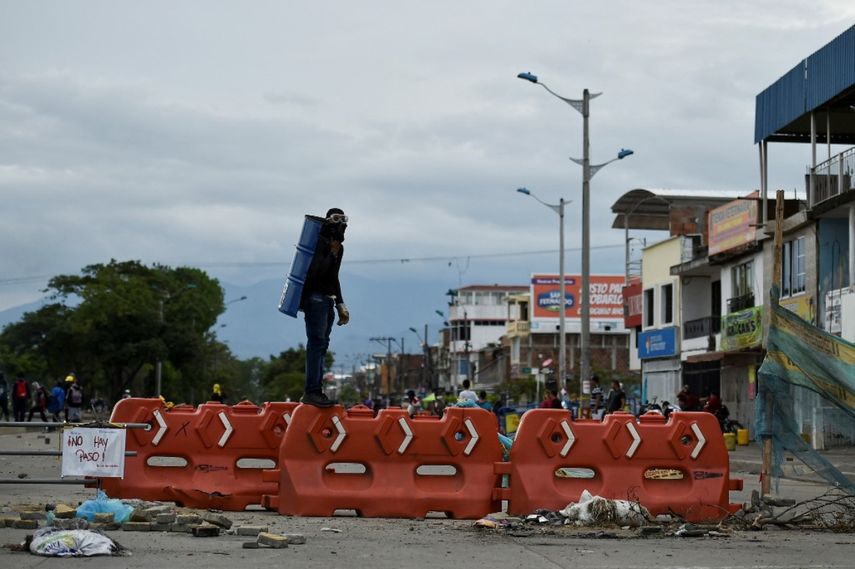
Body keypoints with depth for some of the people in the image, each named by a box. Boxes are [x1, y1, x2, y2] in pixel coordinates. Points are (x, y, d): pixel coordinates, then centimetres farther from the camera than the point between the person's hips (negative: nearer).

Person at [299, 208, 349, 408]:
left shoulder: (338, 248, 18)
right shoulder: (320, 243, -11)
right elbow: (316, 271, -22)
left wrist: (340, 305, 27)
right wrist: (331, 255, -21)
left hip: (327, 300, 9)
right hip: (315, 298, -9)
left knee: (321, 345, 8)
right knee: (317, 342, -14)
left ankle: (315, 391, 11)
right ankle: (311, 391, -17)